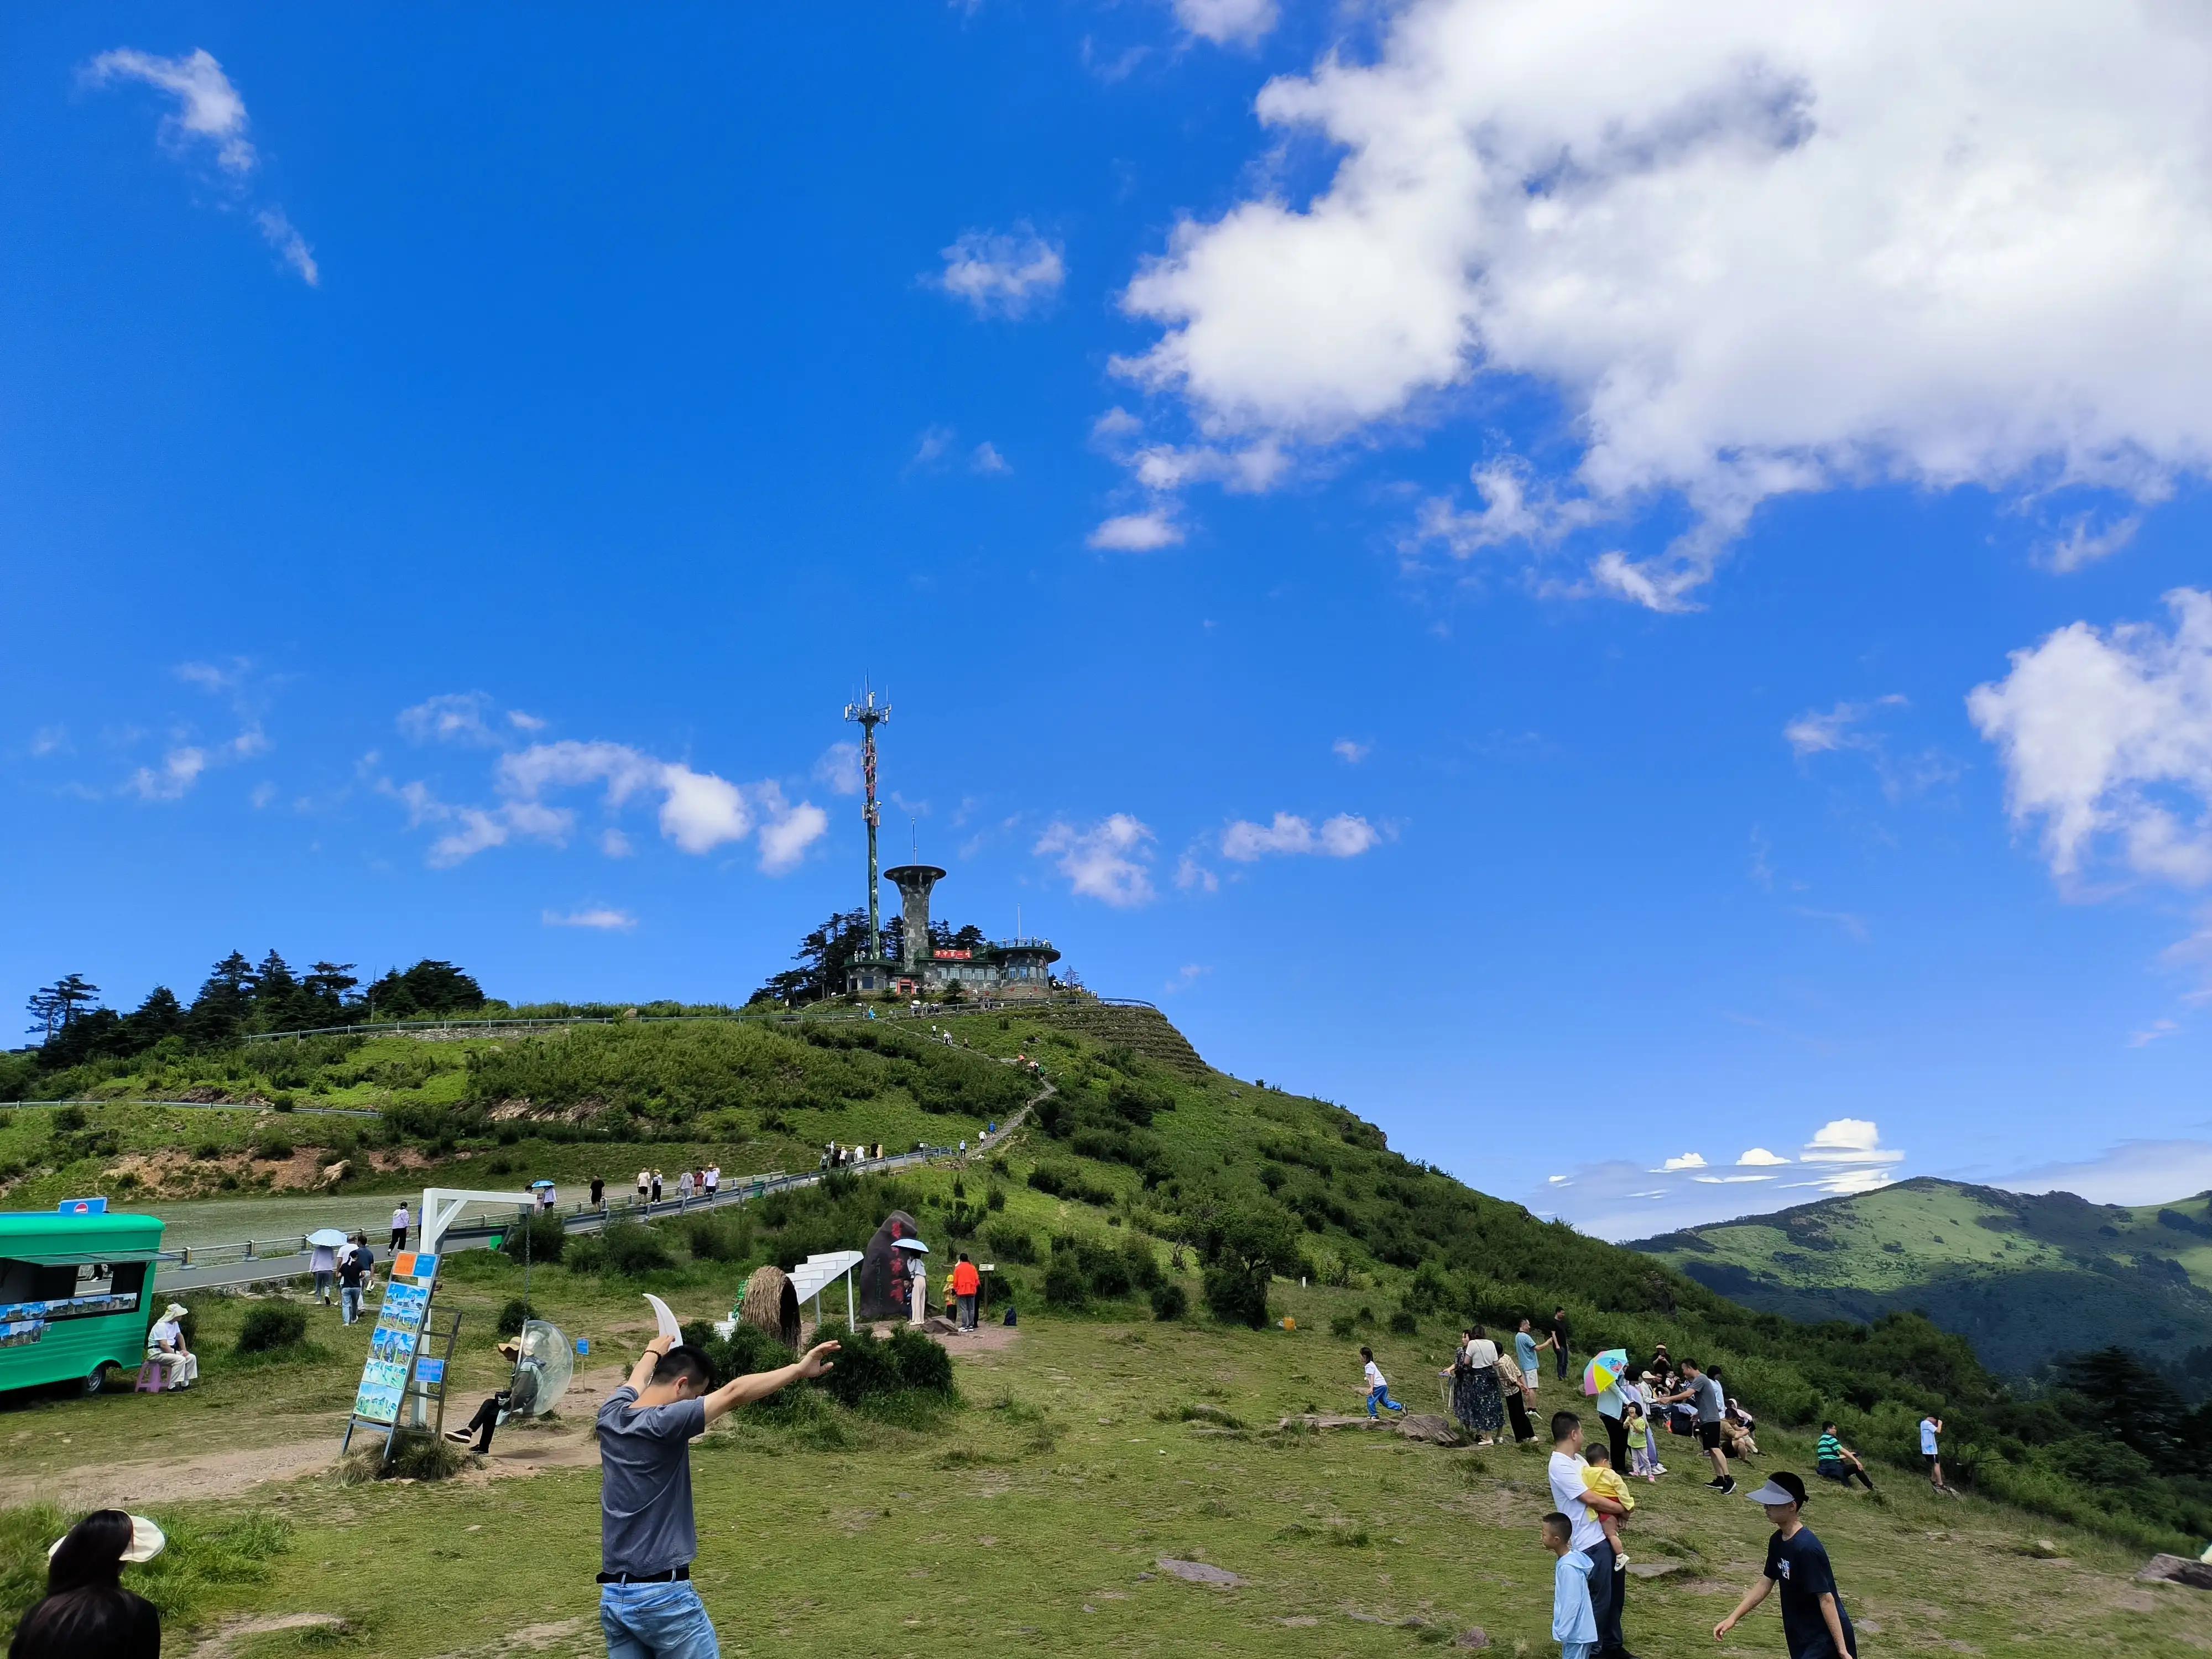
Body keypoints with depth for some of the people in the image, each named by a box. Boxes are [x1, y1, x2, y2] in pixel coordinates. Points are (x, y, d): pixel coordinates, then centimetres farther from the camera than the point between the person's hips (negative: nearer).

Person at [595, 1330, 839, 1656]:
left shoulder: (611, 1415, 5)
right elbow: (734, 1393, -24)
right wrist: (799, 1370, -24)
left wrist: (654, 1352, 48)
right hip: (663, 1597, -8)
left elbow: (636, 1380, 27)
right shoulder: (663, 1424, -17)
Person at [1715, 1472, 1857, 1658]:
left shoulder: (1807, 1548, -25)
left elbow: (1826, 1599, -23)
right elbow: (1766, 1583, 11)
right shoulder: (1778, 1541, 2)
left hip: (1825, 1639, -8)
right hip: (1802, 1638, 9)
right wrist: (1733, 1618, 10)